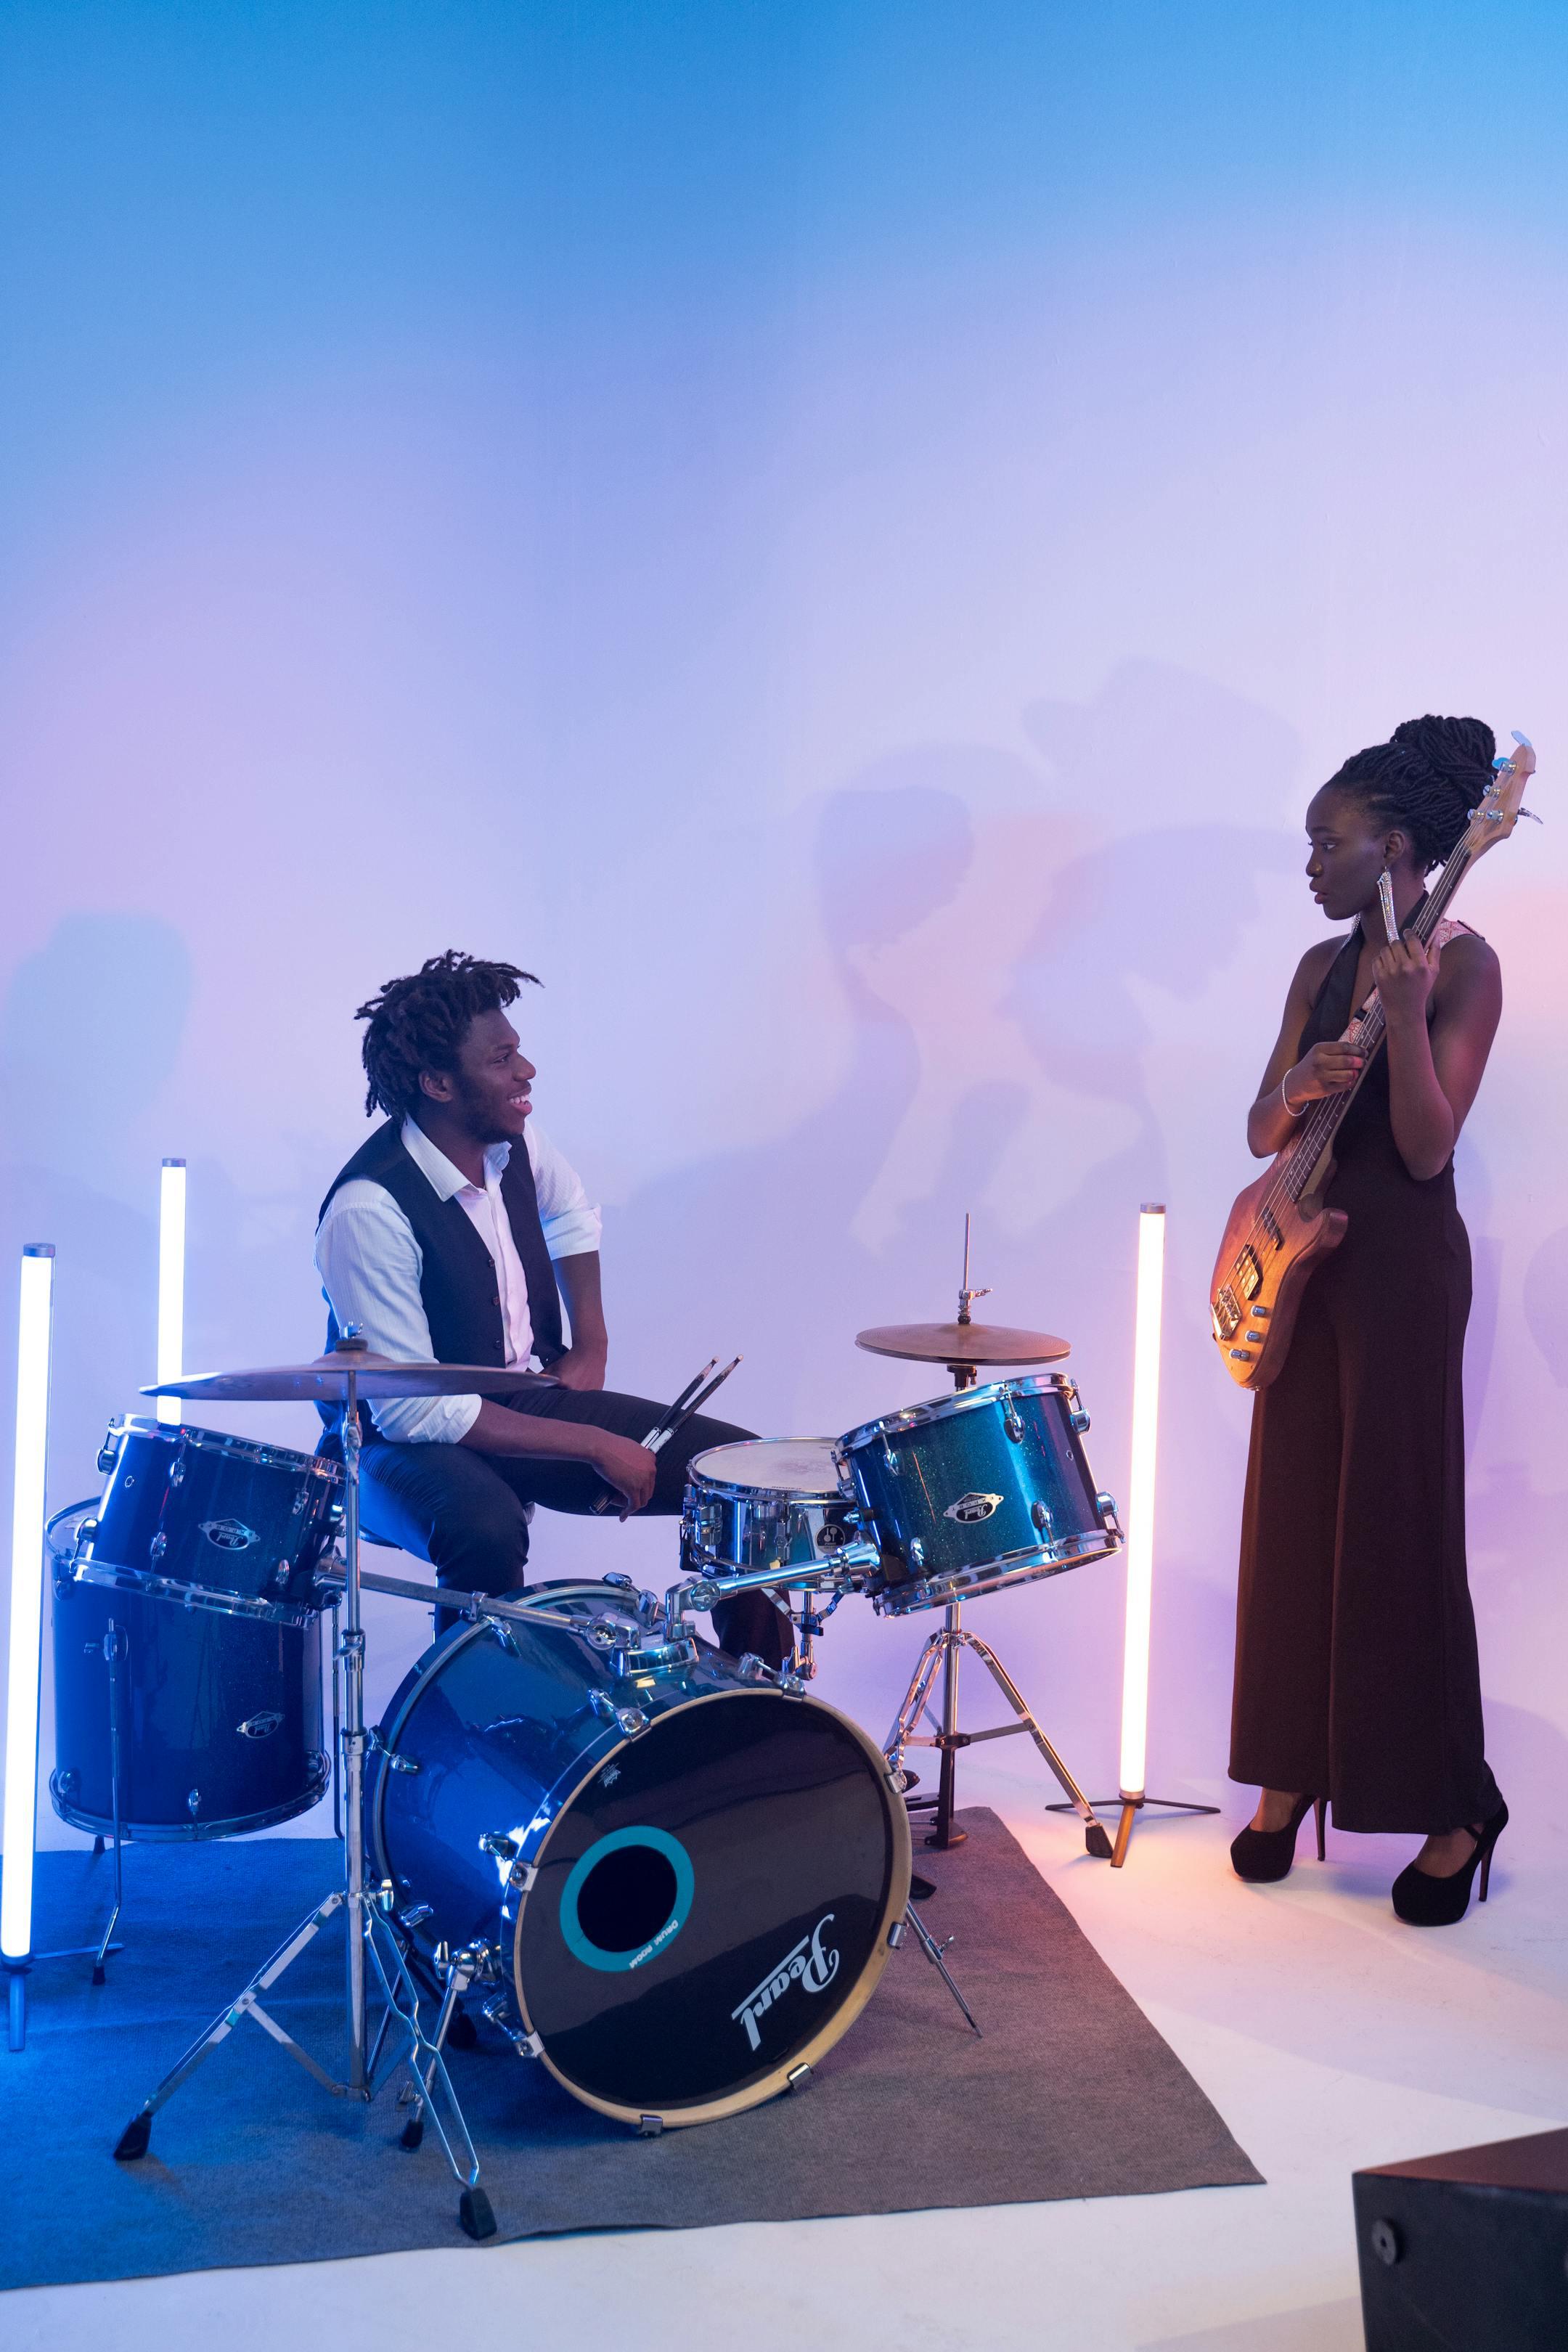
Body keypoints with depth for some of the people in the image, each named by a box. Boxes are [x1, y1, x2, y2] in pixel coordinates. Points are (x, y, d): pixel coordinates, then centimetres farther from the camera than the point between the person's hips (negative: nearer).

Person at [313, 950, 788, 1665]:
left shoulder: (513, 1139, -4)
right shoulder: (368, 1211, -27)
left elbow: (569, 1210, 22)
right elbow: (412, 1410, -27)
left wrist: (592, 1347, 10)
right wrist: (590, 1445, -25)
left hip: (529, 1396, 7)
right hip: (412, 1443, -7)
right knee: (488, 1531, -41)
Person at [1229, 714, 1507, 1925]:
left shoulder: (1463, 963, -9)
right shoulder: (1323, 965, 12)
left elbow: (1428, 1149, -16)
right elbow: (1262, 1131, 9)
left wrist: (1404, 1014, -27)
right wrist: (1298, 1090, -13)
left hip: (1404, 1266, -7)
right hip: (1306, 1255, 7)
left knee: (1398, 1533, -4)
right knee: (1291, 1522, 9)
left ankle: (1457, 1810, 10)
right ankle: (1293, 1775, 22)